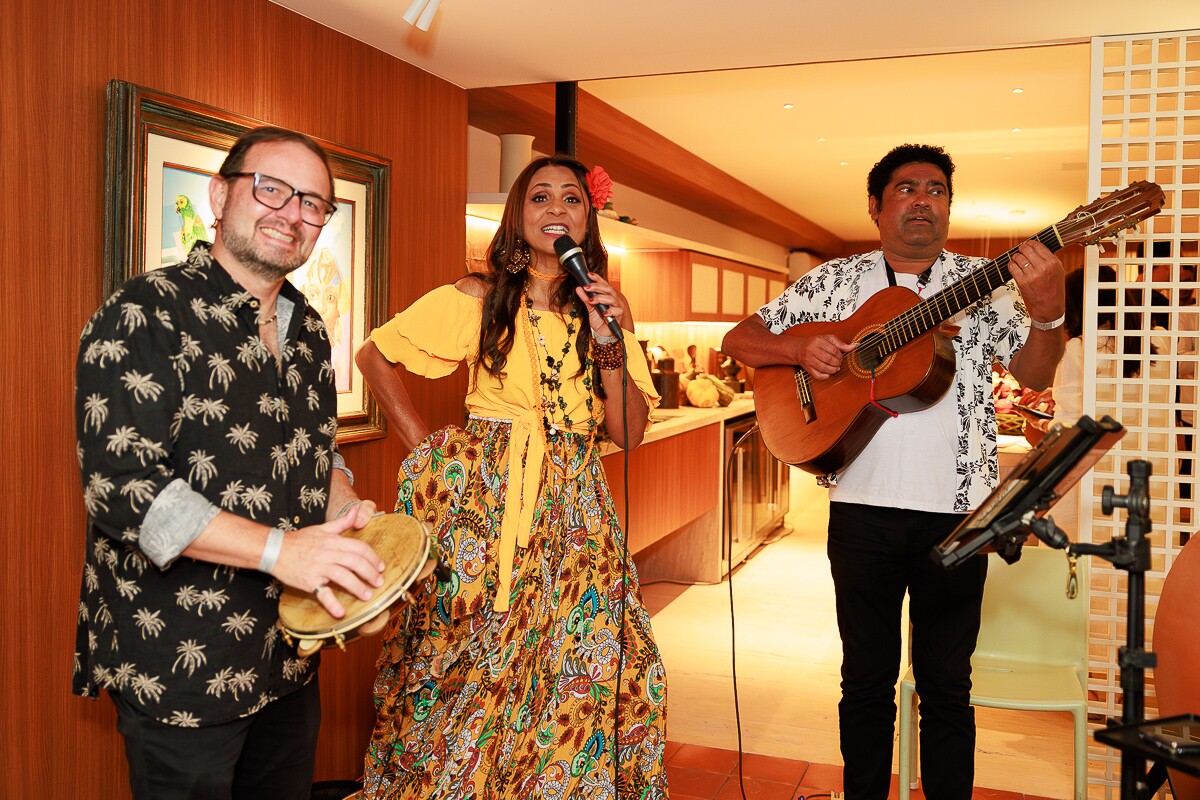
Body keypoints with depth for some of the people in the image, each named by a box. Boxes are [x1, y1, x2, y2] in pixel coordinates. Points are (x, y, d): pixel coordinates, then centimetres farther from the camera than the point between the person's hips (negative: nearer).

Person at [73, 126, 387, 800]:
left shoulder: (308, 330, 10)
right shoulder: (145, 316, -14)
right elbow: (118, 485, -22)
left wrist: (345, 508, -2)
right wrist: (279, 548, -26)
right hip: (178, 672, -7)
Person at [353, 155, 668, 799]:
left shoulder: (604, 311, 7)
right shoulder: (478, 299, -1)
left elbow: (629, 436, 2)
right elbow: (375, 356, 6)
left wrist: (610, 344, -11)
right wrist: (426, 449, 0)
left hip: (574, 513, 3)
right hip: (483, 507, -2)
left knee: (574, 684, 2)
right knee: (473, 679, 4)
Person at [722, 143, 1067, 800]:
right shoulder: (834, 282, 5)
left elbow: (1034, 375, -2)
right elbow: (740, 339, 6)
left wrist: (1047, 311, -21)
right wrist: (799, 349, -14)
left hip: (955, 511, 0)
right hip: (863, 507, 0)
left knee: (946, 684, 11)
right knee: (867, 678, 12)